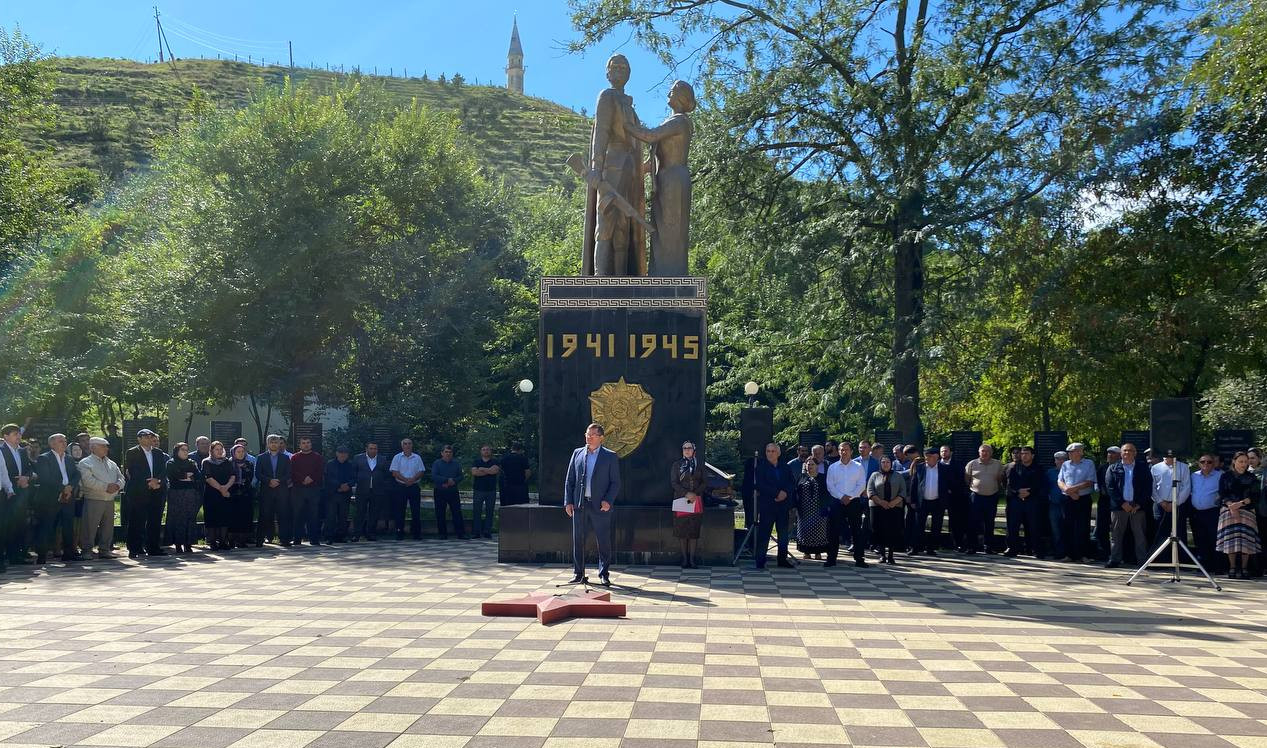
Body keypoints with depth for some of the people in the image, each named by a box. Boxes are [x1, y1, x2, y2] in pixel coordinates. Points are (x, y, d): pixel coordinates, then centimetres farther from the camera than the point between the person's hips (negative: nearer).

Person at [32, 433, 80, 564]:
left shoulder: (69, 459, 17)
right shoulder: (44, 459, -3)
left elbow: (76, 475, 9)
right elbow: (45, 479, -14)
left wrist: (70, 487, -10)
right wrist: (62, 489, -14)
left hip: (67, 499, 6)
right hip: (50, 500, -6)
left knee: (69, 527, 6)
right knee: (46, 528, -4)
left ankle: (69, 553, 13)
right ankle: (41, 555, 2)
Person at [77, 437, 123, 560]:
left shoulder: (111, 463, 19)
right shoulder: (85, 463, -3)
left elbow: (121, 477, 12)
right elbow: (88, 480, -16)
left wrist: (117, 485, -10)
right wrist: (106, 487, -20)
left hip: (110, 500, 7)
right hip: (93, 500, -7)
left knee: (108, 526, 9)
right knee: (89, 526, -6)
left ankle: (104, 549, 17)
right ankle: (86, 550, 1)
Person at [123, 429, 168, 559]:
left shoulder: (159, 453, 16)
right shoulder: (132, 453, 0)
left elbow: (164, 472, 13)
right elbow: (131, 473, -7)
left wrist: (158, 481, -7)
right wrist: (148, 483, -11)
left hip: (157, 493, 5)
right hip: (138, 493, -5)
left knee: (155, 521, 5)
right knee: (137, 522, -3)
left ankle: (154, 548, 12)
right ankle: (134, 550, 2)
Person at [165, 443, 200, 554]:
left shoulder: (192, 463, 18)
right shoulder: (171, 463, 6)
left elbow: (198, 476, 5)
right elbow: (171, 477, -10)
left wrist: (182, 477, -5)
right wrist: (187, 475, -2)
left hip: (191, 494, 4)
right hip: (176, 494, -3)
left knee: (191, 519, -1)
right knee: (178, 519, -5)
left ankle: (188, 545, 2)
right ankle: (178, 545, -2)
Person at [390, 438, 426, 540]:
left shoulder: (417, 458, 9)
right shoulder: (397, 457, 4)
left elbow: (421, 472, 4)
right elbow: (394, 473, -4)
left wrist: (413, 479, -14)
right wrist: (405, 480, -15)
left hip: (414, 487, 1)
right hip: (401, 487, -1)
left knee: (416, 511, 0)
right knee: (399, 511, -1)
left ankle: (417, 533, 5)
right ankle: (399, 533, 4)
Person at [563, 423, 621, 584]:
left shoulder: (610, 456, 3)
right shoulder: (577, 453, 11)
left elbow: (615, 482, 1)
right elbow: (569, 480, 11)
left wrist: (608, 501, -12)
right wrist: (568, 502, 3)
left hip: (600, 506, -2)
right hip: (579, 505, 3)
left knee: (604, 542, 0)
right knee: (578, 540, 6)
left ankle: (604, 575, 10)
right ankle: (579, 573, 17)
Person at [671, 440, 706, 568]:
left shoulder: (699, 465, 12)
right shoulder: (676, 465, 6)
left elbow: (703, 483, 8)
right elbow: (673, 483, -1)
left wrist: (696, 494, -9)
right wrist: (686, 494, -13)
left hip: (696, 501, 1)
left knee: (694, 530, -2)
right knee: (681, 530, -4)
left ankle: (692, 559, 1)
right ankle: (685, 559, 2)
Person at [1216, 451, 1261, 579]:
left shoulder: (1251, 478, 11)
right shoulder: (1225, 476, 9)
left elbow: (1254, 496, 2)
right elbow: (1222, 495, 2)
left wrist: (1240, 503, -13)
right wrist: (1231, 506, -14)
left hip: (1247, 511, 1)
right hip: (1229, 510, -1)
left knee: (1246, 539, -8)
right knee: (1231, 539, -7)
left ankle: (1244, 568, -3)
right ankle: (1232, 568, -1)